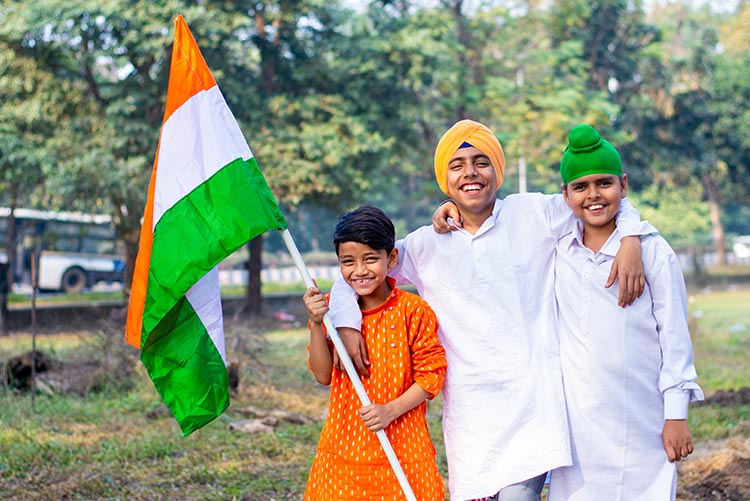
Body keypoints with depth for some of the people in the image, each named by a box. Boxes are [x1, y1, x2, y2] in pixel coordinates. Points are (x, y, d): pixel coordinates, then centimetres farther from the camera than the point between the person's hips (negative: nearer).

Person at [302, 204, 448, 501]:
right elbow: (324, 376, -1)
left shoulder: (412, 310, -9)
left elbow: (431, 374, -6)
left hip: (401, 447, -2)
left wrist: (391, 410, -18)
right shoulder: (333, 308, 2)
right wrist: (316, 324, -13)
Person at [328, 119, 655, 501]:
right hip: (469, 407, 2)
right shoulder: (426, 245, 8)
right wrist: (346, 323, 0)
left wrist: (630, 241, -4)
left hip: (534, 394, -2)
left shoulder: (535, 214, 5)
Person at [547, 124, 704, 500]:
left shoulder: (652, 251, -3)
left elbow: (674, 334, -2)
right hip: (575, 423, 3)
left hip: (639, 424, -3)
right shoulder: (557, 252, 5)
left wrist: (676, 415, -3)